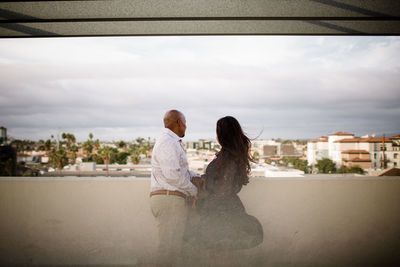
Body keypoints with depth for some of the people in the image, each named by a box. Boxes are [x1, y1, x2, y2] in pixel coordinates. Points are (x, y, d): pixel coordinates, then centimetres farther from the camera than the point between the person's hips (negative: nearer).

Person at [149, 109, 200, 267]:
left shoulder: (173, 142, 22)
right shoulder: (167, 142, -12)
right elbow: (172, 174, -21)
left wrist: (194, 175, 13)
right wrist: (193, 190, -10)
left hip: (173, 200, 10)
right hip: (168, 199, -10)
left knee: (174, 245, 13)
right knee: (169, 245, -7)